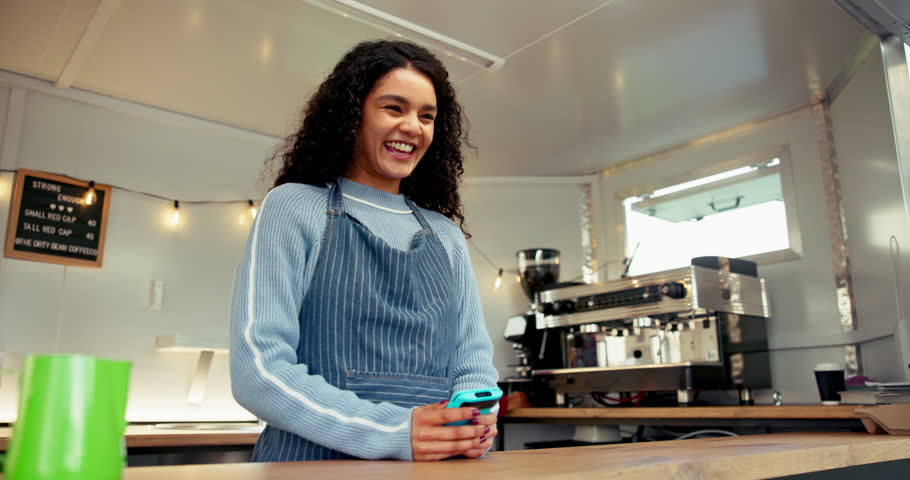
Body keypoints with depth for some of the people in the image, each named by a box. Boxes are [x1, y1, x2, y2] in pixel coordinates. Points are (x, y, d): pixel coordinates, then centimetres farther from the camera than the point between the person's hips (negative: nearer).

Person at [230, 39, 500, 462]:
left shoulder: (448, 237, 14)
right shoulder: (294, 207, 1)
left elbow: (473, 361, 13)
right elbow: (258, 368, -8)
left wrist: (475, 417, -9)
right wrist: (392, 432, -18)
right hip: (316, 458, -3)